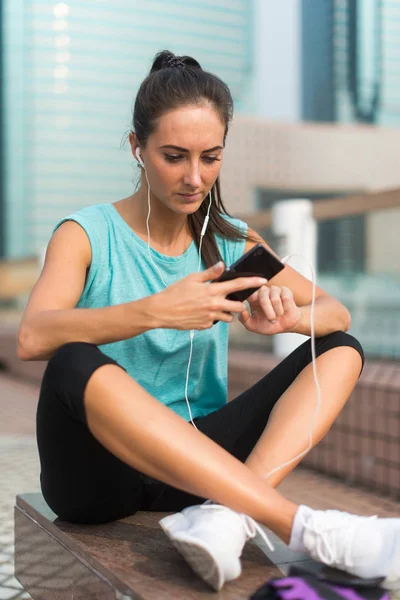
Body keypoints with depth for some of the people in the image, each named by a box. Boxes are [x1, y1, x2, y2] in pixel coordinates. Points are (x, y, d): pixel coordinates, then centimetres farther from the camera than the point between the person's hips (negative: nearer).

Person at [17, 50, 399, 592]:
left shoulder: (231, 243, 9)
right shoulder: (87, 236, -3)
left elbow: (337, 313, 2)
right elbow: (32, 339, -22)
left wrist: (289, 318, -21)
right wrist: (156, 312, -34)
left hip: (195, 463, 4)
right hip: (100, 467, -4)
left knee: (342, 350, -7)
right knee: (76, 363, -36)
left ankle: (226, 514, -32)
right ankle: (306, 529, -38)